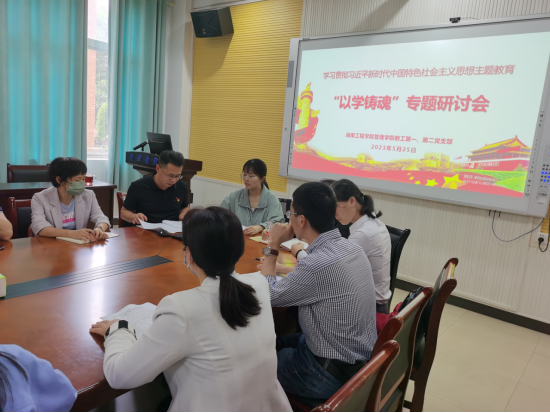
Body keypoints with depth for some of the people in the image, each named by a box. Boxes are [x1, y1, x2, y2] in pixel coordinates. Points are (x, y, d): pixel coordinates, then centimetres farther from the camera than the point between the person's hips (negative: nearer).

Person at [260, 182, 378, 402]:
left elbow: (267, 295, -18)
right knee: (275, 343, 22)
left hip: (335, 373, -7)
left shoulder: (318, 264, -33)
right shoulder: (352, 247, -6)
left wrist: (272, 247, -10)